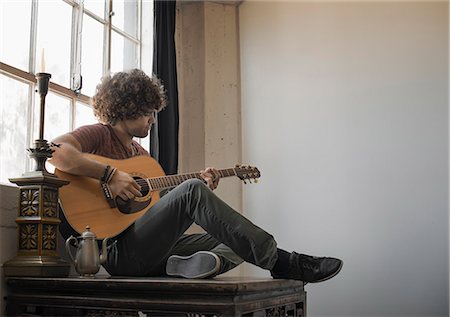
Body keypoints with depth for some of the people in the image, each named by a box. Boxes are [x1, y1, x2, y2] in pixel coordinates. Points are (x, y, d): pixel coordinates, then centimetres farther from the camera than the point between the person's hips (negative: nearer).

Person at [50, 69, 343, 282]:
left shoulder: (141, 154, 24)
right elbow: (56, 153, -21)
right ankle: (283, 263, -26)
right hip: (116, 250, -9)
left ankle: (204, 262, -32)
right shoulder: (97, 135, 0)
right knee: (192, 191, -27)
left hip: (151, 252, 9)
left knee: (237, 240, 3)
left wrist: (203, 189, 6)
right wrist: (110, 175, -25)